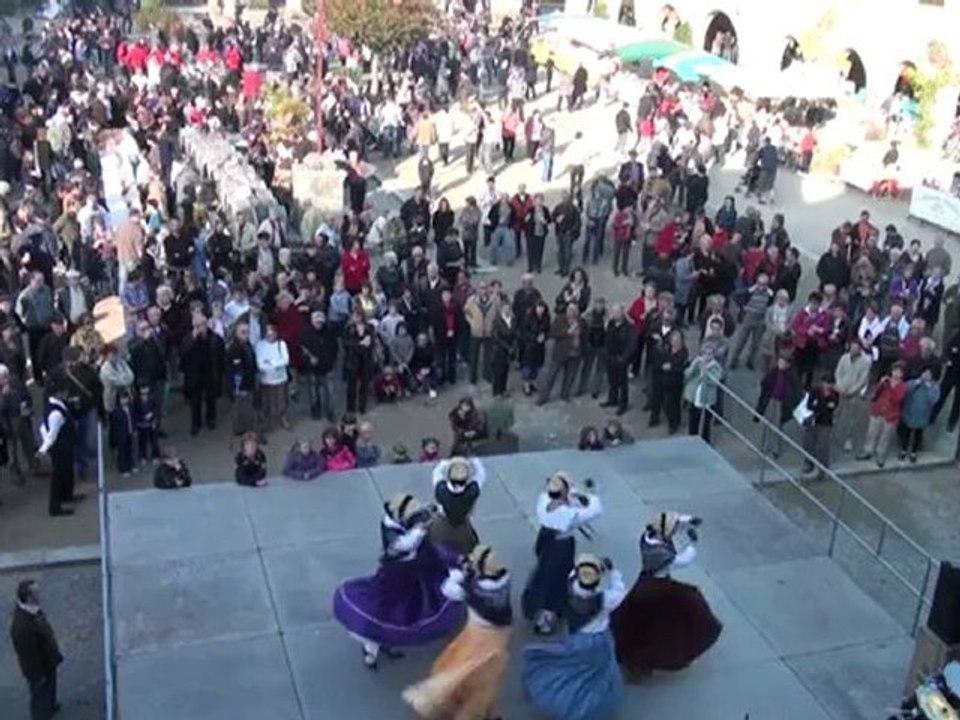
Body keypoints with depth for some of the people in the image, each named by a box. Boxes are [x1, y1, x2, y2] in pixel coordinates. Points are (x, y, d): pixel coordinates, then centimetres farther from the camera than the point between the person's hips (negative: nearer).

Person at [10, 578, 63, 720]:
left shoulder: (32, 608, -14)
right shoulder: (22, 626, -42)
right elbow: (29, 655, -29)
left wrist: (56, 653, 16)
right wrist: (37, 675, -16)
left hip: (48, 660, 9)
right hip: (39, 666, -8)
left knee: (50, 686, 34)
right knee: (40, 694, 18)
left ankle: (50, 705, 60)